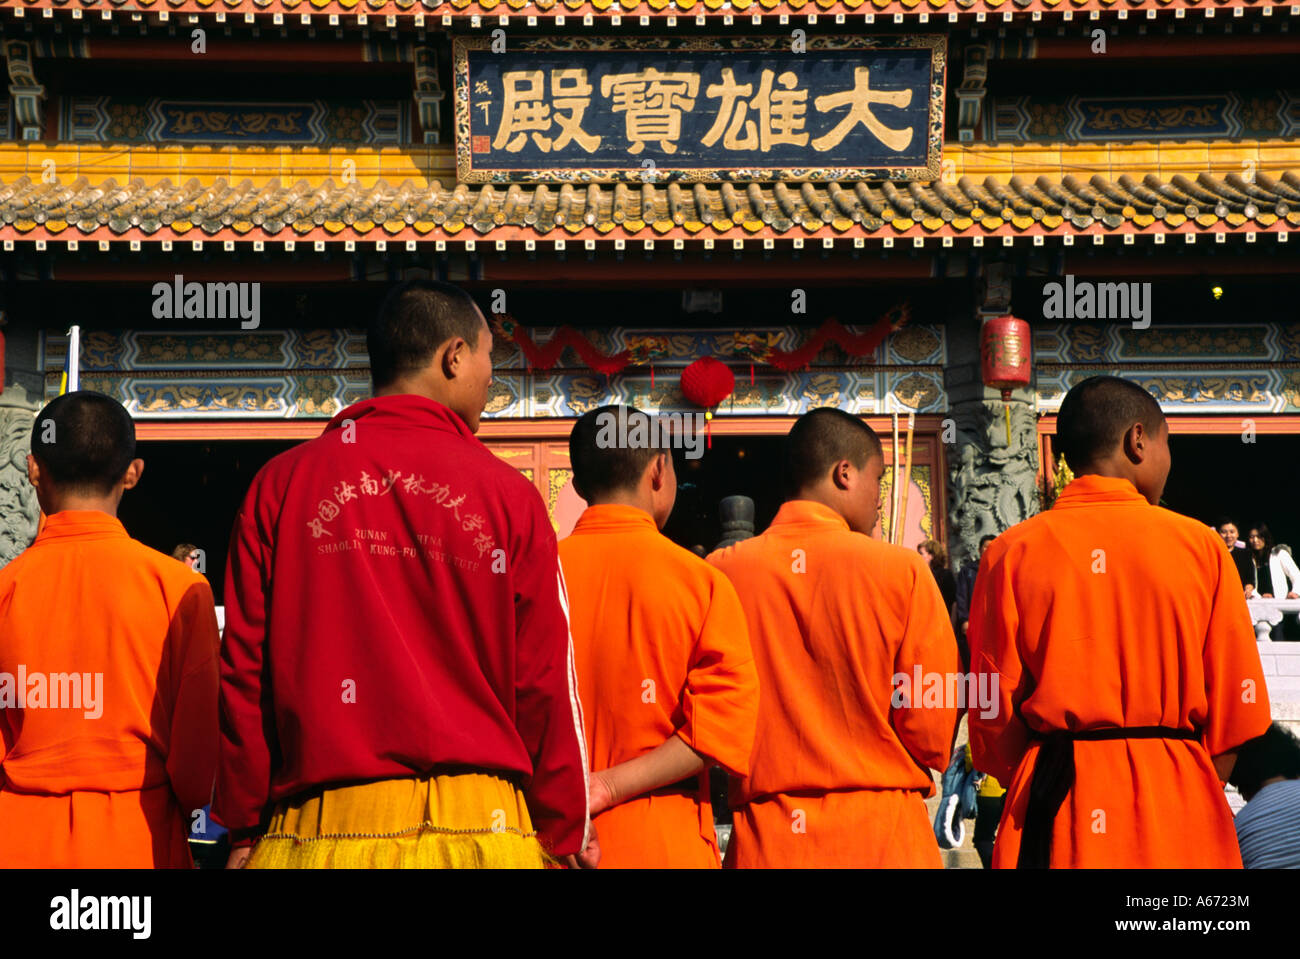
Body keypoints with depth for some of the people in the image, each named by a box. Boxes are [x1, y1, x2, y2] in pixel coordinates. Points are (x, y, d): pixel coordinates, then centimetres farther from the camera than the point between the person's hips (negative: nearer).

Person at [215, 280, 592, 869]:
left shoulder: (280, 484, 5)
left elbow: (243, 672, 3)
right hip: (478, 830, -1)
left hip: (317, 835, 2)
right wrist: (562, 841, 11)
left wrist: (243, 829, 10)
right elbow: (545, 684, 1)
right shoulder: (510, 495, 1)